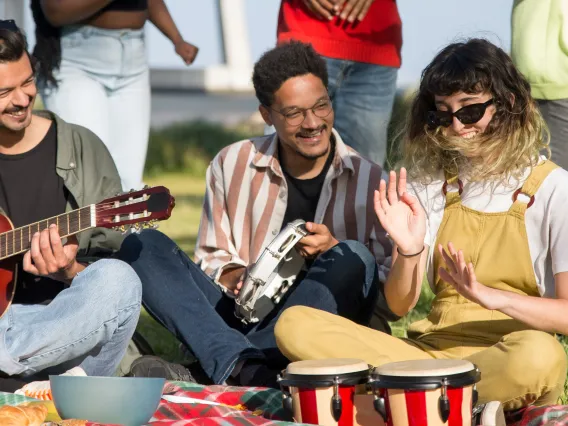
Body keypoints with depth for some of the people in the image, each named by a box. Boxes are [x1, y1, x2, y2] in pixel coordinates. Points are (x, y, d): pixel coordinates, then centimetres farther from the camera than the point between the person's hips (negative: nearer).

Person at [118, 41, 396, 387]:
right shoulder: (232, 165, 9)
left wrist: (335, 252, -16)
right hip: (239, 318, 3)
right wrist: (236, 278, -9)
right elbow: (212, 261, 14)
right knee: (143, 245, -12)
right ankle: (243, 368, -37)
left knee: (355, 258, -30)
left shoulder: (367, 180, 3)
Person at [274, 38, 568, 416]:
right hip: (432, 348, 4)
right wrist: (409, 253, -14)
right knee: (295, 325, -16)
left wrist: (488, 295, -26)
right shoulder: (430, 183, 10)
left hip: (504, 358, -4)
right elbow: (400, 305, 8)